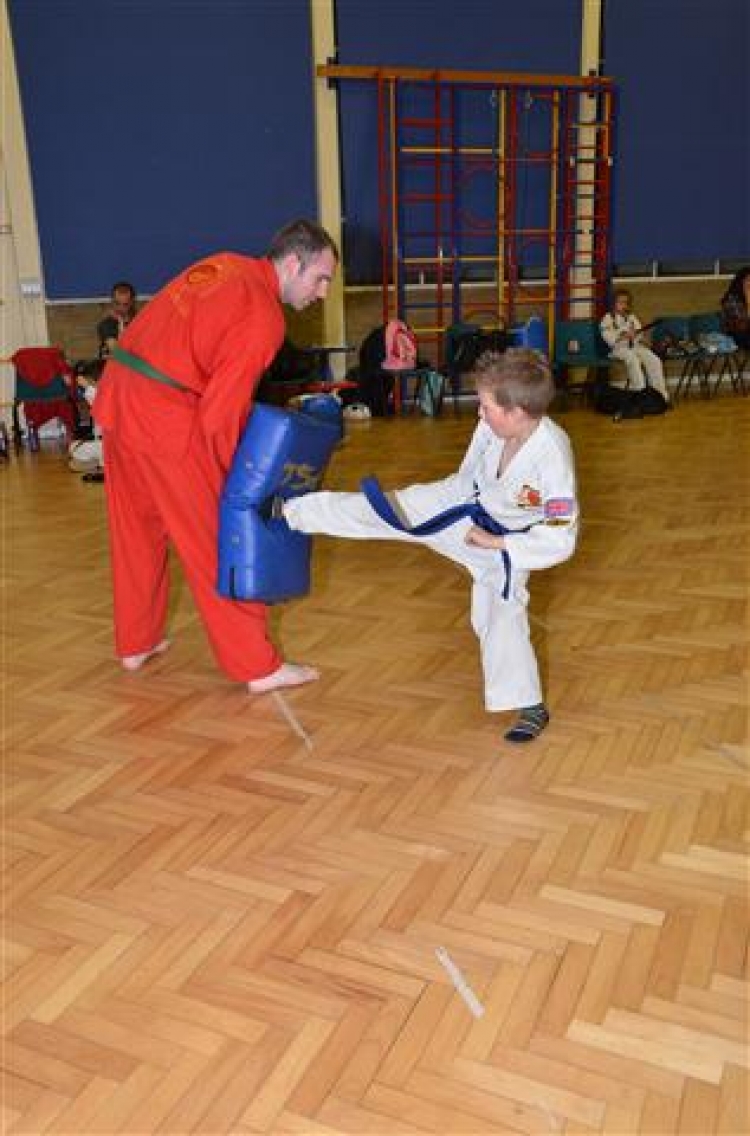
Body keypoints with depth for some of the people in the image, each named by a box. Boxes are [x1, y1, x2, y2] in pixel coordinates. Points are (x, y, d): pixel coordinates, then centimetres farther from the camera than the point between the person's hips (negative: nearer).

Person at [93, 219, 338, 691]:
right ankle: (258, 667, 9)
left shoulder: (225, 265, 10)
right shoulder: (263, 317, -14)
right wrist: (237, 475, -3)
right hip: (167, 418, -9)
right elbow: (221, 414, -18)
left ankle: (137, 643, 36)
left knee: (137, 530, 20)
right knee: (215, 544, 1)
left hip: (118, 397, 9)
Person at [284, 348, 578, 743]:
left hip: (507, 540, -4)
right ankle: (288, 511, 13)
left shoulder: (554, 459, -37)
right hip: (465, 503, 4)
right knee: (377, 510, 0)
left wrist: (493, 542, -25)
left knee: (501, 620, -4)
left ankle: (530, 707, 16)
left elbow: (560, 541, -30)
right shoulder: (495, 424, -22)